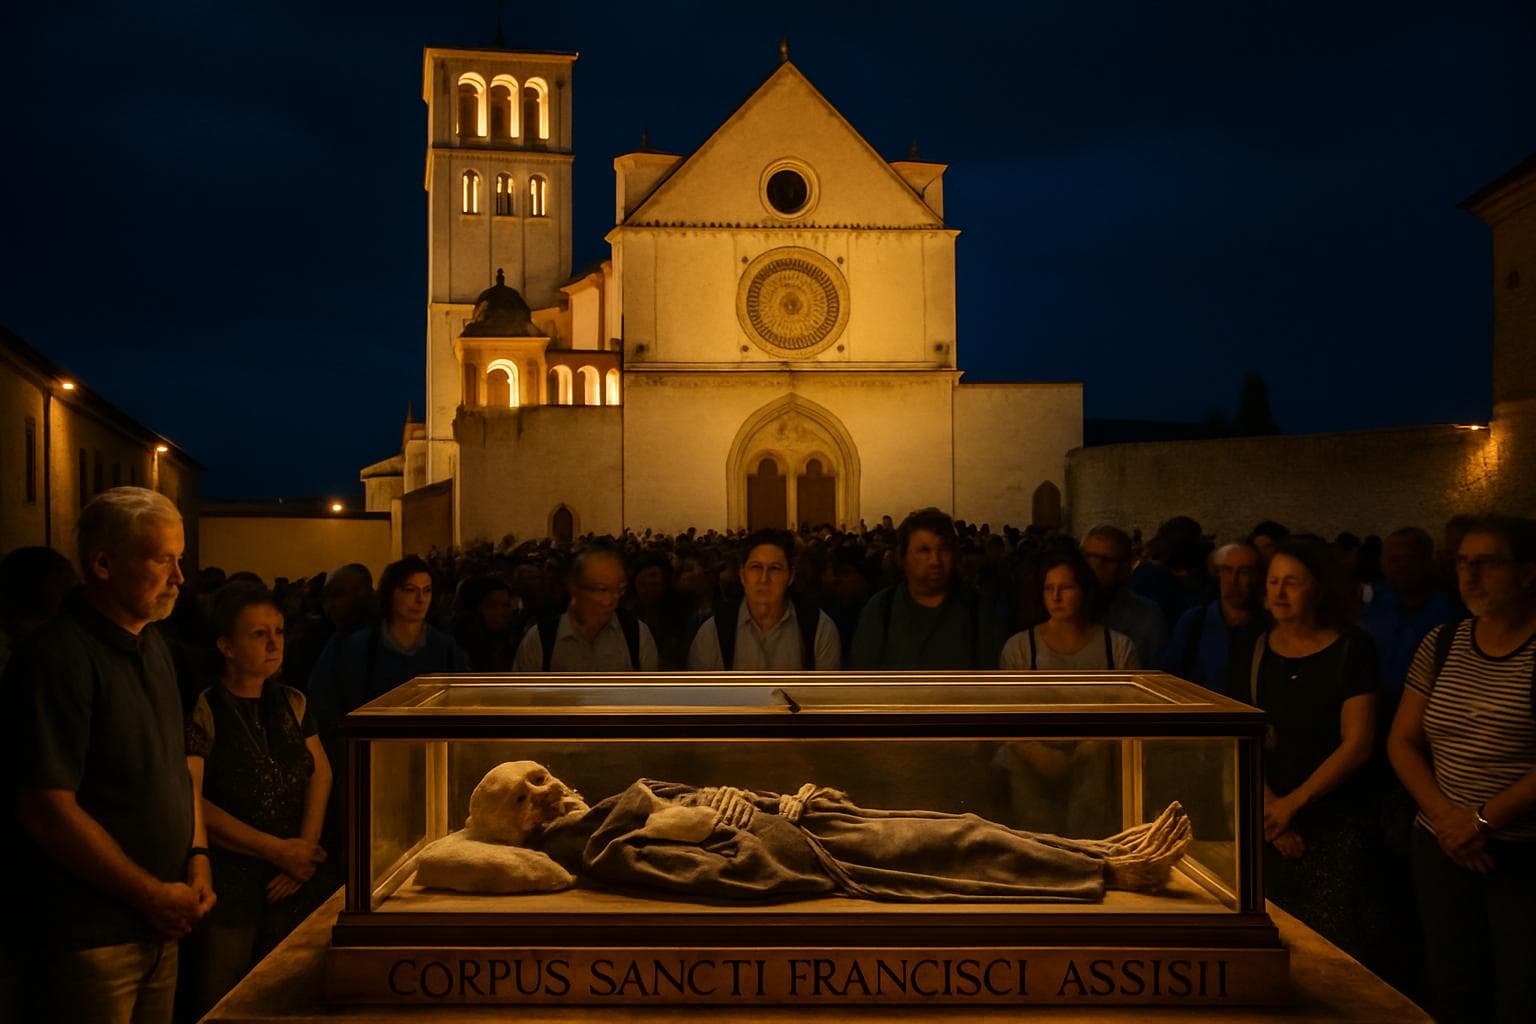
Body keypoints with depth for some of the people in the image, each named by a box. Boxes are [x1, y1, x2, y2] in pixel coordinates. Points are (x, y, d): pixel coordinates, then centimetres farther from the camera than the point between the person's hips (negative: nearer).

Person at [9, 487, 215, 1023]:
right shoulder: (59, 657, -18)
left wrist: (197, 856, 2)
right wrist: (153, 895, -15)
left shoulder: (153, 646, 10)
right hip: (92, 934, -8)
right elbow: (48, 810, -22)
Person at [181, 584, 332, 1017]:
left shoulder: (291, 703, 10)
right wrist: (278, 850, -14)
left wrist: (303, 855, -6)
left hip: (293, 885, 5)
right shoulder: (204, 712, -9)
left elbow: (321, 774, 8)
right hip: (228, 886, -5)